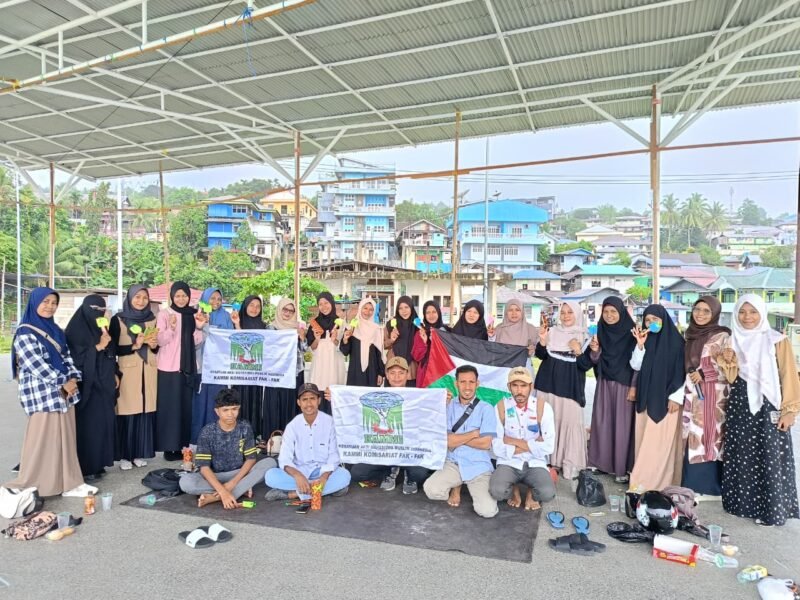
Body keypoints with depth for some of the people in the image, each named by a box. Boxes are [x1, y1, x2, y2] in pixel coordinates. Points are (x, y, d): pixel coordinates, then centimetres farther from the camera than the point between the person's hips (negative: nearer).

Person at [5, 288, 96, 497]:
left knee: (66, 439, 9)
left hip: (64, 392, 7)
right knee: (43, 440, -2)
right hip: (42, 395, -7)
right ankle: (34, 486, 11)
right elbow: (37, 365, -15)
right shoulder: (25, 333, -9)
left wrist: (73, 379, -2)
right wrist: (63, 384, -13)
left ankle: (69, 483, 15)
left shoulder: (55, 330, 14)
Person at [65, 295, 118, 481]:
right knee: (87, 424, -3)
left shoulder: (101, 328, 13)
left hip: (103, 383, 7)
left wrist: (115, 374, 11)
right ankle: (85, 468, 6)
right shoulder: (76, 329, -9)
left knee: (104, 422, 8)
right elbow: (75, 357, -16)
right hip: (86, 384, -7)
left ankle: (97, 464, 18)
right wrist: (98, 346, -20)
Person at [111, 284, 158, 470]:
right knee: (127, 413, -4)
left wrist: (153, 345, -7)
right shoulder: (118, 320, -1)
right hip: (128, 372, -3)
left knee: (145, 412, 4)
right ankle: (124, 456, 7)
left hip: (148, 372, 3)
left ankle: (139, 453, 14)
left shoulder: (152, 319, 10)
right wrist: (135, 345, -18)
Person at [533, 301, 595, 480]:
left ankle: (570, 464, 1)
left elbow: (586, 366, -1)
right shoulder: (552, 332, 6)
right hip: (549, 385, 2)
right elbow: (541, 356, 3)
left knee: (570, 422, -8)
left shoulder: (584, 337, 2)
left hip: (571, 388, -2)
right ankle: (548, 459, 14)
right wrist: (542, 341, -14)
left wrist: (578, 351, -18)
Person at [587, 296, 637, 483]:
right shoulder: (600, 331, 5)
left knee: (622, 424, 0)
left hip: (624, 383, -4)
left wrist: (634, 386, -11)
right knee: (602, 422, 6)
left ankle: (622, 468, 8)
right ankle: (602, 462, 16)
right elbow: (595, 361, 7)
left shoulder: (631, 332, -7)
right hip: (604, 383, 4)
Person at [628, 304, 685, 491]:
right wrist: (640, 344, -11)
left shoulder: (676, 341, -6)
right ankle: (644, 480, 16)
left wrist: (676, 397, -12)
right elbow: (635, 366, 1)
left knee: (661, 441, -4)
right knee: (644, 440, 8)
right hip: (646, 397, 5)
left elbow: (682, 371, -7)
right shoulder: (646, 339, 8)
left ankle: (658, 483, 2)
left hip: (666, 398, -5)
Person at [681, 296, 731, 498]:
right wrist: (681, 394, 13)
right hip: (692, 396, 6)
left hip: (713, 396, -6)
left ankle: (709, 487, 8)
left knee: (710, 437, -2)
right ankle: (694, 485, 15)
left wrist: (704, 373, -15)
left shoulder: (722, 336, -6)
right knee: (693, 439, 7)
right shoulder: (690, 335, 12)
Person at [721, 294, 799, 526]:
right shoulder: (734, 341, 8)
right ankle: (743, 502, 20)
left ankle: (772, 509, 9)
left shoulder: (777, 341, -3)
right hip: (740, 406, 4)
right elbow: (732, 379, 7)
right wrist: (729, 361, -12)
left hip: (769, 407, -4)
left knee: (770, 459, -1)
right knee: (742, 457, 9)